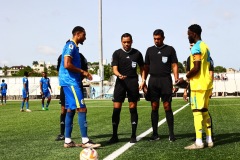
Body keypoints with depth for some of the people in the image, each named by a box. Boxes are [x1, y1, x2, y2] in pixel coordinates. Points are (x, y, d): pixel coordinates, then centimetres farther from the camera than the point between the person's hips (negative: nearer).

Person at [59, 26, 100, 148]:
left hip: (71, 82, 10)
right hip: (70, 81, -10)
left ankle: (67, 141, 12)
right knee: (82, 109, -11)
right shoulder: (71, 46, -11)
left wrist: (82, 73, 12)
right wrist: (82, 72, -13)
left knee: (70, 110, 9)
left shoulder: (73, 46, 19)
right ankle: (85, 141, -10)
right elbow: (67, 65, -22)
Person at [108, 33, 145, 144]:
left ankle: (133, 135, 8)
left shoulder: (137, 53, 8)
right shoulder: (117, 53, 3)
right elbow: (114, 69, -5)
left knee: (133, 108, 1)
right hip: (120, 82, 0)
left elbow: (142, 68, 15)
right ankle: (114, 136, 5)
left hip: (133, 81, 1)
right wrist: (119, 75, -27)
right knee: (116, 108, -4)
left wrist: (143, 81, 3)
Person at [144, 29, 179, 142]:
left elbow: (174, 66, 2)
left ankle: (171, 134, 0)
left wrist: (176, 81, -6)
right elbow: (146, 67, 14)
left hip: (165, 80, -2)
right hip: (153, 81, 2)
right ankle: (155, 134, 8)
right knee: (154, 107, 3)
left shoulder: (170, 49, 5)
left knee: (167, 107, -5)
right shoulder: (150, 50, 12)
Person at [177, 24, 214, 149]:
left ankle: (199, 142, -7)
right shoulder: (205, 46, 16)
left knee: (197, 112, -7)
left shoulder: (196, 48, -13)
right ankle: (209, 140, 13)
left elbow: (196, 68, -21)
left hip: (198, 85, -9)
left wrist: (185, 78, -9)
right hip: (207, 84, 9)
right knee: (205, 111, 12)